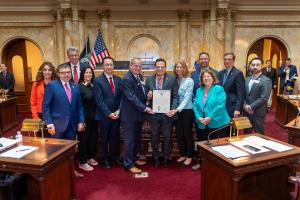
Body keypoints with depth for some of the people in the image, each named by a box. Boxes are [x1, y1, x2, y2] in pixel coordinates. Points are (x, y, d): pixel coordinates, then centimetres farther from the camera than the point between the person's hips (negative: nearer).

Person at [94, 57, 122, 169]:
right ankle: (105, 159, 26)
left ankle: (115, 157, 31)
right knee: (104, 138, 10)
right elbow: (99, 100, -11)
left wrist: (118, 111, -6)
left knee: (115, 137, 12)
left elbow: (121, 97, 6)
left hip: (116, 115, 4)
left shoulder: (118, 79, 7)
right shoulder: (98, 80, -7)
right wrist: (109, 113, -15)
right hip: (104, 115, -3)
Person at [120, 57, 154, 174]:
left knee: (137, 138, 19)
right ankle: (129, 164, 14)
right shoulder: (127, 79, -18)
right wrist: (144, 108, -25)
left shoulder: (140, 77, 9)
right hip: (129, 115, -8)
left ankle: (134, 158, 36)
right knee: (130, 140, 2)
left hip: (139, 114, 8)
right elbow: (132, 97, -24)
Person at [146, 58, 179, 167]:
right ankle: (155, 158, 32)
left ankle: (166, 158, 31)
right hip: (154, 113, 2)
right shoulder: (149, 79, 4)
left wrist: (173, 109, -19)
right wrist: (148, 96, -17)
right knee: (154, 137, 14)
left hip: (167, 113, -1)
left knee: (167, 137, 12)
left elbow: (176, 97, -5)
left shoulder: (172, 79, -2)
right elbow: (146, 96, 7)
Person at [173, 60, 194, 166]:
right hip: (176, 110, 4)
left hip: (187, 110, -4)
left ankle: (189, 156, 20)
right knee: (179, 133, 11)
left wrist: (178, 109, -26)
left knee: (187, 133, 6)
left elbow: (187, 97, -16)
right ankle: (183, 154, 28)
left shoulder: (189, 81, -9)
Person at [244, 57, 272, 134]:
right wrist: (245, 106, -10)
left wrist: (251, 107, -17)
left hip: (258, 113, -5)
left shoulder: (266, 80, -9)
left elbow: (264, 98, -17)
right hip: (246, 112, 6)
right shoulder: (247, 79, 11)